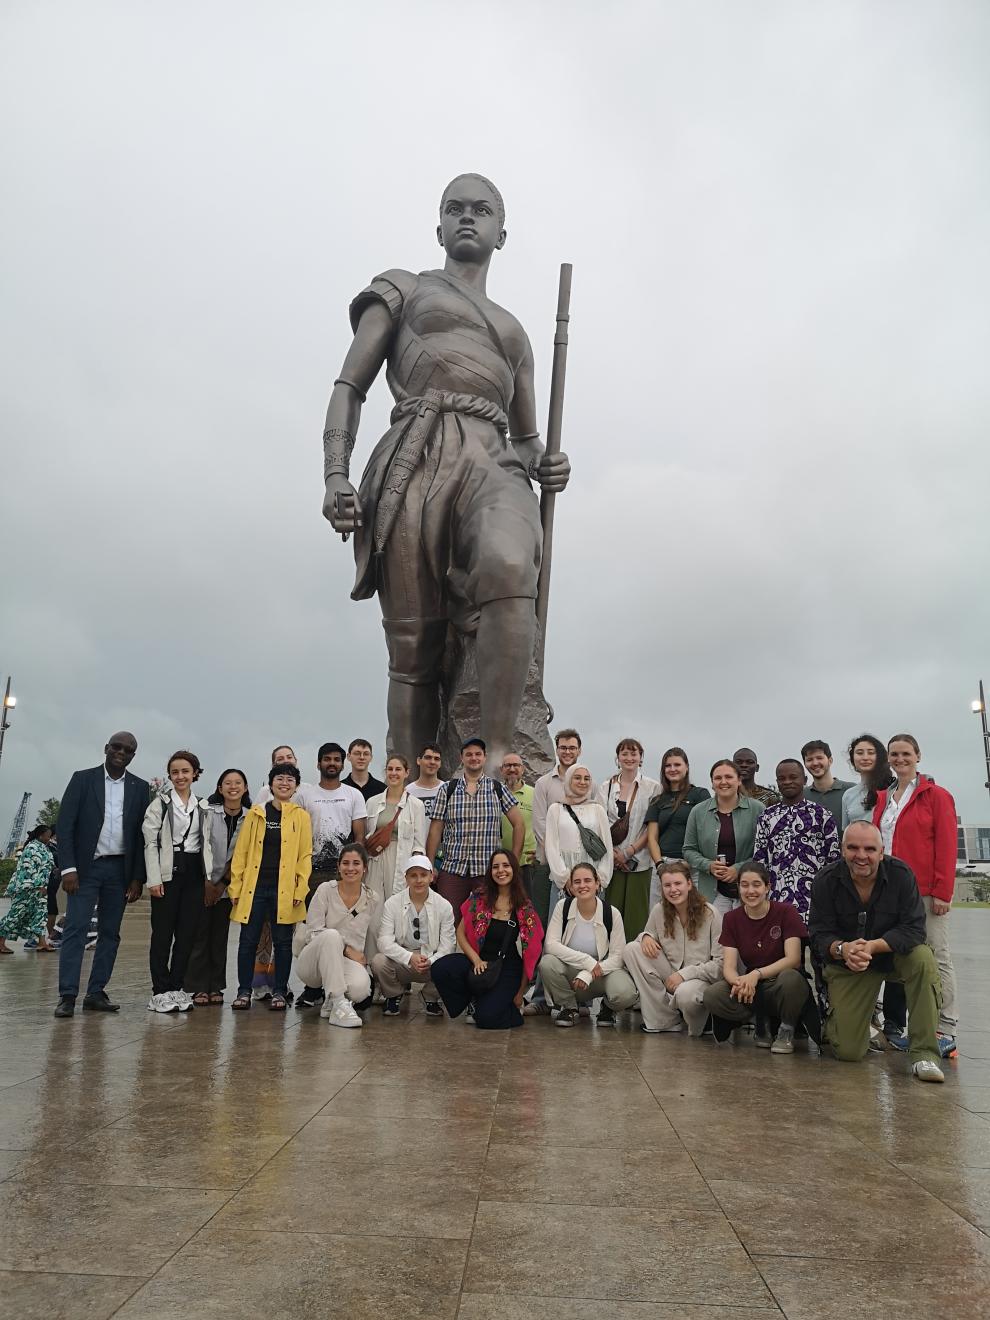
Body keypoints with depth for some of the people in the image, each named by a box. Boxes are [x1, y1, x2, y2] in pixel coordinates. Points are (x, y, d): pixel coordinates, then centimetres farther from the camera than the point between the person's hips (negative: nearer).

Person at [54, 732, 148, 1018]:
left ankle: (96, 992, 13)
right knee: (75, 929, -6)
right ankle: (67, 995, -2)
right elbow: (65, 825, -4)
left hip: (120, 869, 3)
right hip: (86, 866, -2)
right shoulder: (82, 779, 0)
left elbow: (142, 834, 5)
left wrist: (137, 877, 0)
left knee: (110, 933, 5)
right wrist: (68, 868, -12)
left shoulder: (140, 788, 6)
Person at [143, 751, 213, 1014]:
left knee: (187, 933, 5)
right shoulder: (160, 803, 1)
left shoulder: (202, 806, 13)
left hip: (194, 873, 4)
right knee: (162, 933, -1)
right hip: (168, 872, -4)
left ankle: (176, 987, 14)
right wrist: (154, 878, -11)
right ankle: (160, 991, 6)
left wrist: (209, 877, 5)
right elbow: (150, 842, -3)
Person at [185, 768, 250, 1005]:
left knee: (220, 936, 6)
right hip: (203, 882, -2)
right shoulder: (208, 811, -6)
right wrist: (207, 881, -9)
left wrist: (223, 883, -3)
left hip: (227, 885, 2)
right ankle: (199, 988, 6)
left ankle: (216, 987, 13)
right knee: (200, 934, -2)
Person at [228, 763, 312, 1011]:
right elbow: (240, 851, 7)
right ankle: (244, 991, 17)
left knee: (283, 941, 6)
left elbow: (305, 855, 2)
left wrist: (300, 889, -5)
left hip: (285, 889, -1)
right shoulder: (255, 813, 7)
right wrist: (236, 886, 1)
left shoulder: (301, 816, 4)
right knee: (248, 940, 5)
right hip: (255, 887, 1)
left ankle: (279, 992, 17)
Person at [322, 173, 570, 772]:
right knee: (414, 654, -9)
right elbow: (350, 387, 13)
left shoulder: (513, 331, 34)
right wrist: (336, 475, -4)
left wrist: (544, 464, 8)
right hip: (415, 463, -1)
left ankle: (500, 756, -35)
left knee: (509, 566, -35)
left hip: (493, 465, 2)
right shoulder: (403, 288, 24)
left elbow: (527, 436, 34)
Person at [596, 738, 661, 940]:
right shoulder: (607, 787, 9)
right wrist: (612, 851, -7)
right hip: (611, 859, 2)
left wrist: (629, 851, -9)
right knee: (612, 910, 2)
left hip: (639, 859, -2)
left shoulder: (652, 787, 1)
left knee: (636, 912, -2)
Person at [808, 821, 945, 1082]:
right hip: (846, 964, 0)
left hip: (894, 955, 1)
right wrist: (843, 949, -38)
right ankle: (835, 1019, 29)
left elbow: (914, 929, -22)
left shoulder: (900, 874, -18)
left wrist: (873, 946, -36)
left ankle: (924, 1053, -24)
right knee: (848, 1051, -10)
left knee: (922, 958, -36)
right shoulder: (826, 880, -16)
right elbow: (819, 935, -15)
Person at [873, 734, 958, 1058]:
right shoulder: (882, 798, 14)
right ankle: (894, 1026, 17)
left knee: (937, 957, -2)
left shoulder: (936, 796, -2)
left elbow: (946, 846, -7)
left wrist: (942, 891, -12)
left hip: (925, 891, -5)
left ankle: (945, 1032, 4)